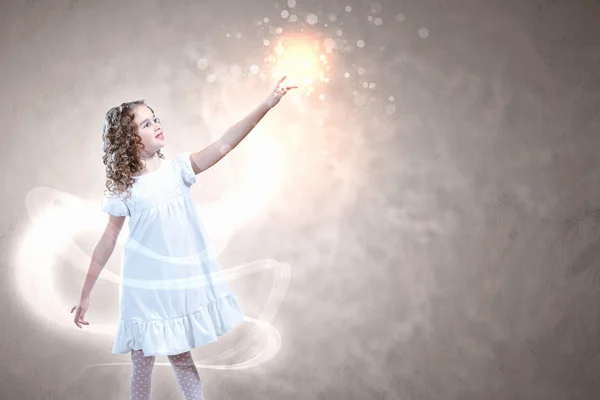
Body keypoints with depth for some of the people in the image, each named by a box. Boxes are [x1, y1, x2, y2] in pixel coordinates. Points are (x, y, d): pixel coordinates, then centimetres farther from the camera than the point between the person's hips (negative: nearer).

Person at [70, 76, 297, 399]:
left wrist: (266, 105, -24)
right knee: (142, 362, 11)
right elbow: (107, 243, -3)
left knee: (180, 357, 15)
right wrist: (85, 295, 0)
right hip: (145, 287, -2)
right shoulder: (124, 189, -9)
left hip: (183, 282, 2)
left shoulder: (177, 169, -4)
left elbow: (223, 145, -15)